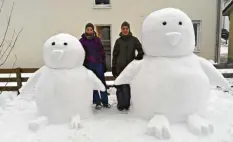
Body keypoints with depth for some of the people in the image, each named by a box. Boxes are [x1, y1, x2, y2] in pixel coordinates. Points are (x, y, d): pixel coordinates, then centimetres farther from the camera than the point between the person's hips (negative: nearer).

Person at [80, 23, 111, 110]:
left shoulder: (97, 40, 5)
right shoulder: (82, 41, 1)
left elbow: (102, 52, 8)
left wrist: (103, 63, 5)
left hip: (99, 64, 1)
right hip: (88, 65, -1)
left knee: (102, 83, 5)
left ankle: (105, 101, 14)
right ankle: (97, 102, 15)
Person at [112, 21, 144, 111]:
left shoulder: (134, 40, 4)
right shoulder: (118, 41, 7)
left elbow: (141, 50, 6)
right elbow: (115, 55, 8)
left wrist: (137, 59, -9)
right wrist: (113, 67, 5)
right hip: (120, 67, 1)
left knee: (128, 86, -2)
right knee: (120, 87, 1)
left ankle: (127, 104, 12)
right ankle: (121, 105, 12)